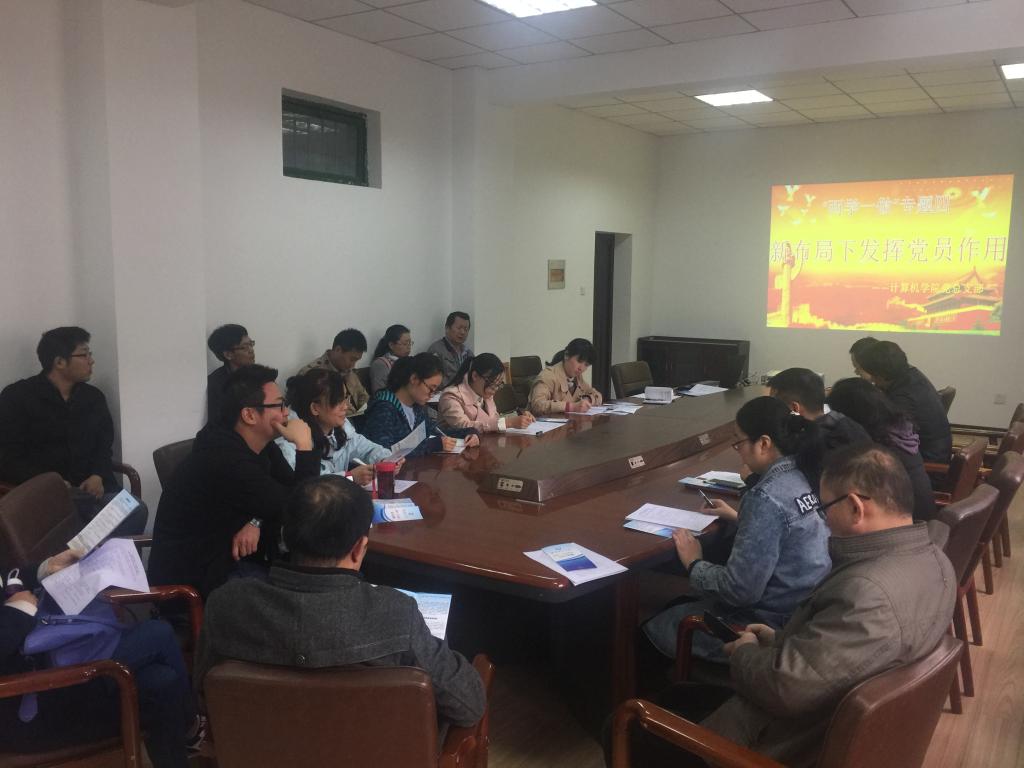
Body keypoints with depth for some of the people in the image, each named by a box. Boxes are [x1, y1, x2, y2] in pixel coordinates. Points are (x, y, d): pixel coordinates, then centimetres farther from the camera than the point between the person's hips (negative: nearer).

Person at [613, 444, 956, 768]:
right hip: (835, 726, 10)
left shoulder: (869, 592, -35)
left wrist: (745, 652, -11)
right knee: (675, 698, 26)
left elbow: (784, 687, -31)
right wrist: (782, 640, 5)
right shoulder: (931, 558, -2)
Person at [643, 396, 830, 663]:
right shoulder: (797, 477, 0)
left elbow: (740, 589, -25)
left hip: (775, 626, -9)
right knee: (678, 604, 23)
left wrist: (695, 565, -9)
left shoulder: (767, 498, -27)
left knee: (656, 628, 6)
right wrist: (738, 518, 17)